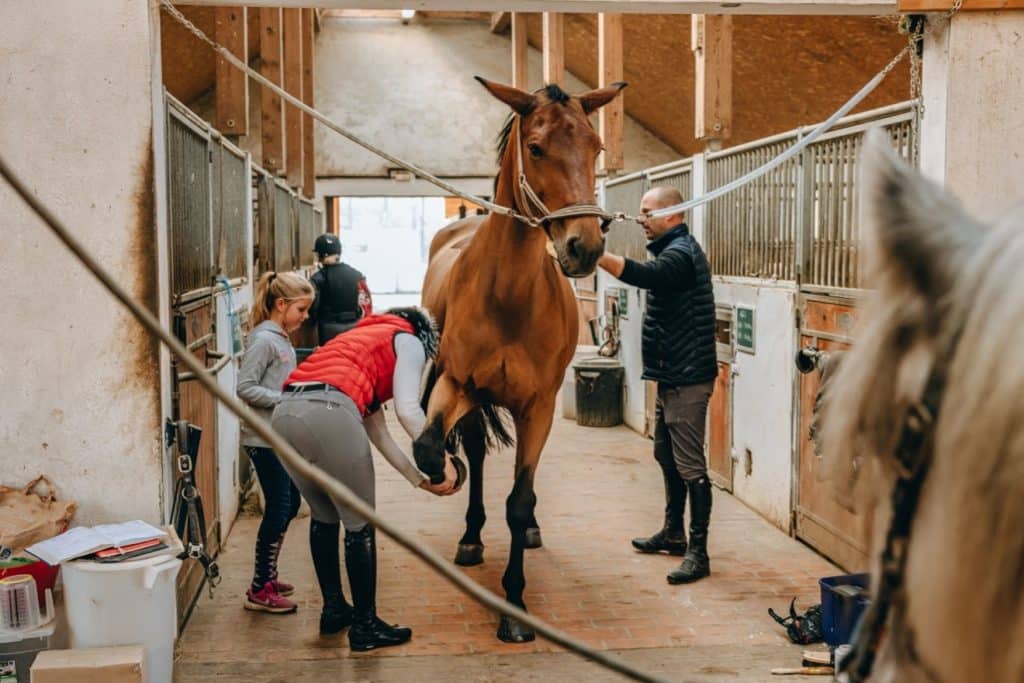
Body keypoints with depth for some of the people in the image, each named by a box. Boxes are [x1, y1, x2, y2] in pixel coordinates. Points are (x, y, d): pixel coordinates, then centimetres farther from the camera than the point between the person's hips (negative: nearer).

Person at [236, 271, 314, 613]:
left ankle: (266, 574, 28)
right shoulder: (264, 340, -15)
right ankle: (259, 591, 5)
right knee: (278, 509, -4)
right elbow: (245, 388, -20)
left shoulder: (281, 338, 12)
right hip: (264, 439, -9)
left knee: (289, 505, 16)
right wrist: (287, 400, -22)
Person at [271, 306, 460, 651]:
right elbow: (408, 410, 0)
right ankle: (365, 627, 17)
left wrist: (419, 479, 35)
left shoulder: (364, 338, 38)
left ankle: (334, 610, 36)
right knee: (360, 526, 7)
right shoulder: (409, 342, 16)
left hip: (284, 414, 8)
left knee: (323, 516, 25)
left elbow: (378, 434, 35)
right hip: (329, 412, -8)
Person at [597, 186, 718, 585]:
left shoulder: (680, 252, -18)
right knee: (667, 456, 20)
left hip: (687, 378, -11)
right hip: (672, 376, 11)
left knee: (690, 466, -7)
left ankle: (698, 552, -3)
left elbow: (645, 275, -38)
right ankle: (673, 533, 33)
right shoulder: (674, 249, 17)